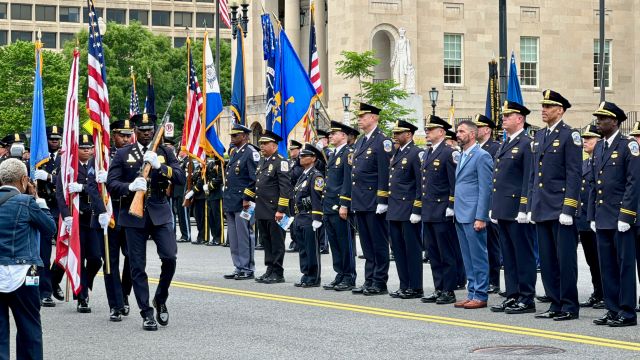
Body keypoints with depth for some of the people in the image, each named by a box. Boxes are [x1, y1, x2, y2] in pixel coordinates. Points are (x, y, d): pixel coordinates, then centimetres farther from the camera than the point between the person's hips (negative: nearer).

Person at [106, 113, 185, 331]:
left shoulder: (165, 152, 9)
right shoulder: (123, 154, 6)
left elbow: (180, 178, -3)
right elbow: (111, 183, -1)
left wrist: (159, 166, -17)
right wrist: (130, 186, -20)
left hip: (160, 213, 0)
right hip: (134, 215, 0)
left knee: (169, 257, -13)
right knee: (137, 266, -1)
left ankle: (160, 299, 11)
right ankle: (147, 314, 7)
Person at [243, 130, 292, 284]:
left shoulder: (281, 162, -12)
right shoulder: (262, 161, 15)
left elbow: (285, 188, -17)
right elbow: (256, 182, 27)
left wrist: (281, 209, -20)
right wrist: (247, 198, 25)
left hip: (274, 211, -8)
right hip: (261, 210, 8)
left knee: (277, 243, -1)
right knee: (266, 242, 12)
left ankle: (278, 273, 5)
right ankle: (270, 270, 19)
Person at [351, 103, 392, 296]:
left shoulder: (382, 141, -10)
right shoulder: (360, 141, 16)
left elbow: (385, 173, -15)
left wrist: (382, 201, -18)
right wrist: (354, 199, 17)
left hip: (374, 203, -9)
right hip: (360, 202, 9)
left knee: (379, 244, -1)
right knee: (367, 244, 12)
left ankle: (380, 283, 4)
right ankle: (369, 281, 18)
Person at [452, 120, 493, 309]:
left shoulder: (482, 156, -9)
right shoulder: (462, 156, 18)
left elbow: (485, 189, -14)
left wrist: (480, 218, -18)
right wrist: (456, 212, 16)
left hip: (473, 216, -9)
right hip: (461, 215, 9)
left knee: (478, 257, -4)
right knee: (468, 258, 11)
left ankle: (480, 296, 0)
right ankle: (472, 294, 16)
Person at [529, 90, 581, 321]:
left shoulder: (569, 136, -7)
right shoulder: (539, 136, 15)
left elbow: (574, 176, -12)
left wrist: (568, 209, -17)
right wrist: (530, 207, 14)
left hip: (561, 209, -7)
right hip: (542, 210, 7)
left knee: (565, 259, -3)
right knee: (547, 261, 9)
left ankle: (570, 307, 3)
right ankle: (556, 305, 17)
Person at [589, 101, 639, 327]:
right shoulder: (598, 148, 15)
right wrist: (592, 215, 14)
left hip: (621, 220, -7)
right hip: (602, 219, 7)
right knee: (607, 267, 10)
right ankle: (612, 310, 17)